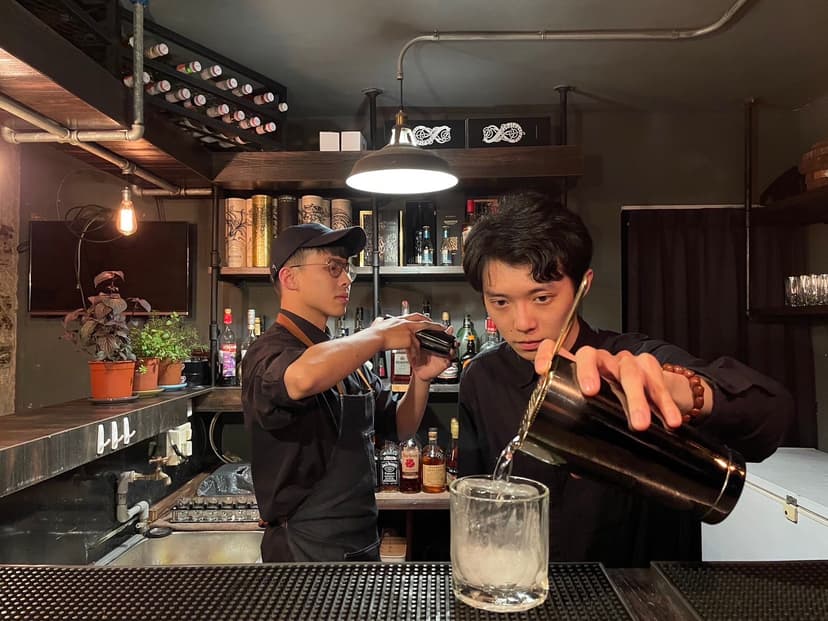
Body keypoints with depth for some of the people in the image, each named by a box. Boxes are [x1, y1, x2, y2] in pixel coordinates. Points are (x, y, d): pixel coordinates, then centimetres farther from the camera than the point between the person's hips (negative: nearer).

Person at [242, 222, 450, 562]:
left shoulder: (346, 355, 8)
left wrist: (421, 378, -9)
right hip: (305, 553, -8)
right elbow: (304, 377, -43)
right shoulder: (269, 352, -18)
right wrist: (379, 334, -26)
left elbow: (400, 426, 10)